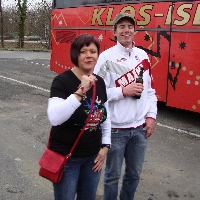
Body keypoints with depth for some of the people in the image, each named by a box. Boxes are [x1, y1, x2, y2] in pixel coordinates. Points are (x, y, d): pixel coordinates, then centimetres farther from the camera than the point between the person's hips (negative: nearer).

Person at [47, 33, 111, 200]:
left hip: (93, 156, 6)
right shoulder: (62, 81, -16)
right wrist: (80, 91, -34)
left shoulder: (100, 82, 2)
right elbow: (54, 118, -32)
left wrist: (105, 145, 6)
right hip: (66, 157, -5)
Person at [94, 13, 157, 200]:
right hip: (116, 128, -4)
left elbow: (150, 90, 10)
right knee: (113, 175, 11)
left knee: (134, 173, 19)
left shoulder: (143, 55, 5)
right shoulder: (106, 57, -9)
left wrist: (151, 115, 2)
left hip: (140, 127, 5)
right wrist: (123, 91, -20)